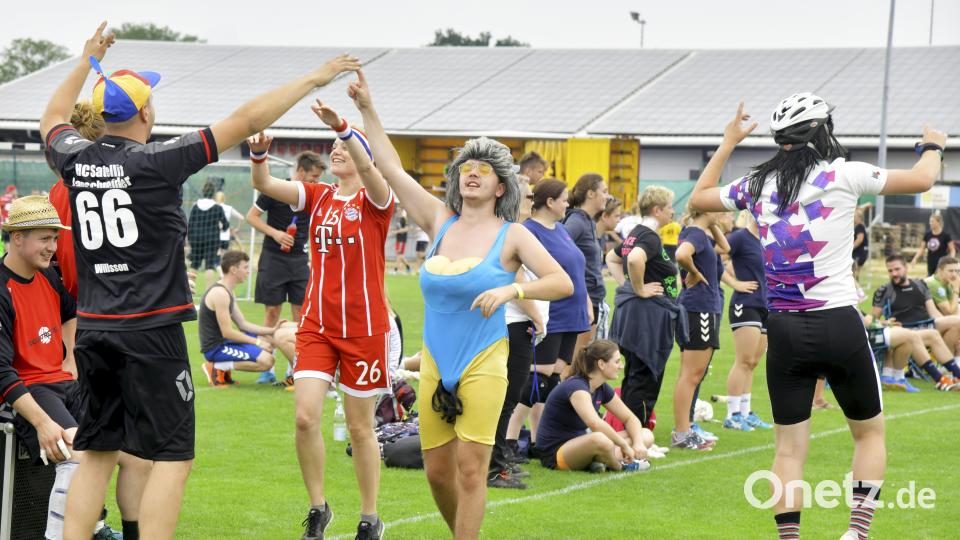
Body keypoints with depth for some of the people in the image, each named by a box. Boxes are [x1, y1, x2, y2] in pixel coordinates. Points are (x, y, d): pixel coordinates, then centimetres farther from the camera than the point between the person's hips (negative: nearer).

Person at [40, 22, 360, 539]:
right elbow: (245, 120, -9)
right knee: (173, 457, -1)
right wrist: (314, 79, -2)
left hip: (92, 330, 6)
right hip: (151, 332, -6)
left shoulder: (76, 161, 4)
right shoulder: (156, 162, -11)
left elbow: (53, 119, 29)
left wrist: (86, 61, 40)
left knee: (97, 453, 13)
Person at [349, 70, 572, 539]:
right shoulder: (440, 221, 8)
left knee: (471, 469, -9)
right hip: (435, 364, 4)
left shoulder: (512, 236, -2)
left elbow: (563, 283, -10)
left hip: (482, 365, -4)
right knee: (437, 471, 8)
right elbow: (391, 168, 8)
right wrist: (367, 110, 3)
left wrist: (511, 290, -25)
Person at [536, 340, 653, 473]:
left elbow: (630, 418, 13)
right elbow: (595, 423, -39)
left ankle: (598, 461, -18)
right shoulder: (576, 387, -21)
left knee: (646, 435, 2)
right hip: (555, 453, -10)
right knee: (599, 440, -43)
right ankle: (619, 466, -11)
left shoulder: (602, 388, 6)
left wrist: (638, 443, -8)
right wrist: (624, 445, -30)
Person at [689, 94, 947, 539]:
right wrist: (932, 146, 23)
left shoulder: (758, 184, 5)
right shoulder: (842, 174, -4)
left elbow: (699, 197, 23)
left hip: (783, 330, 3)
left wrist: (728, 142, 31)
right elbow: (921, 180, 2)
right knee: (869, 433, 13)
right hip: (839, 325, -3)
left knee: (789, 448, 7)